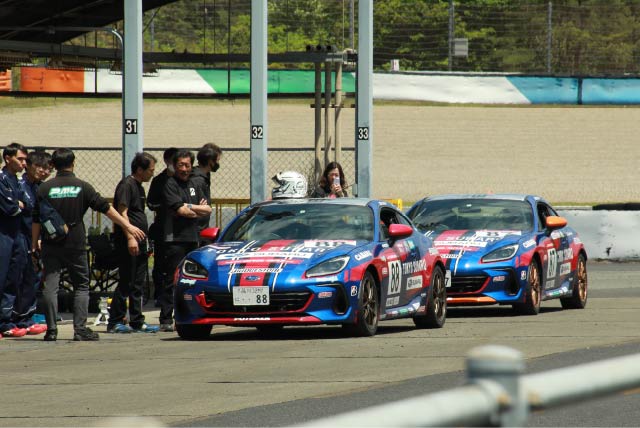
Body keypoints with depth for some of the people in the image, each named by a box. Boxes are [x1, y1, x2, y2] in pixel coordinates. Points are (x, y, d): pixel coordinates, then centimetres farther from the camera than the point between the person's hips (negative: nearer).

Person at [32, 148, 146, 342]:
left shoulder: (45, 188, 1)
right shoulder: (82, 187, -1)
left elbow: (36, 220, 3)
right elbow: (106, 208, 1)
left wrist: (35, 243, 15)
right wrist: (128, 226, 7)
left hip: (50, 245, 1)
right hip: (75, 244, -1)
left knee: (50, 286, 2)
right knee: (81, 286, 8)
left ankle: (51, 329, -3)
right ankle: (80, 329, 1)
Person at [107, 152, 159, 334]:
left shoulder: (139, 187, 19)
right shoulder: (127, 185, -10)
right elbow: (122, 213, -17)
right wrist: (130, 238, -24)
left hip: (139, 243, 9)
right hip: (127, 243, -9)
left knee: (138, 285, 10)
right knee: (126, 283, -8)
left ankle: (137, 322, 12)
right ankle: (115, 322, -5)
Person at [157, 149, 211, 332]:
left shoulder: (193, 185, 19)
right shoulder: (170, 185, -4)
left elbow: (207, 209, 12)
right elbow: (181, 210, -14)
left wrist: (189, 207, -6)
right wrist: (198, 211, 3)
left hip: (192, 239, 7)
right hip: (175, 239, -7)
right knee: (171, 282, -9)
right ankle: (166, 320, -9)